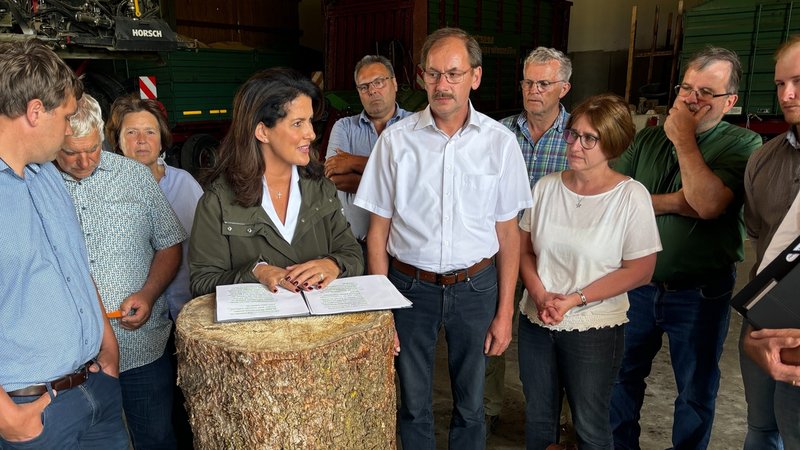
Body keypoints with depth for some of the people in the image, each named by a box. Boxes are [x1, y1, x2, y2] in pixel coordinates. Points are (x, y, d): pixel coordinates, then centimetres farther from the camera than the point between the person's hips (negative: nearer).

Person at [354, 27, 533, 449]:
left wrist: (504, 311, 1)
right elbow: (378, 231, -1)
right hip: (410, 284, 0)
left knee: (470, 404, 16)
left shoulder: (500, 142, -4)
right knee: (413, 404, 15)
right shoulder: (396, 139, -5)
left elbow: (508, 233, 1)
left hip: (475, 286, 1)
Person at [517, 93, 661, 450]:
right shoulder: (546, 187, 0)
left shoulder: (631, 196, -12)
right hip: (535, 322, 4)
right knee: (537, 420, 18)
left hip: (594, 329, -3)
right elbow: (524, 249, 4)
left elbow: (640, 271, -11)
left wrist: (574, 300, -16)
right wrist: (541, 296, -12)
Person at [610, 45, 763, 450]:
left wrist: (684, 140, -19)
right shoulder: (648, 139, 3)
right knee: (622, 375, 18)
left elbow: (708, 204, -24)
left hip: (700, 294, -3)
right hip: (638, 284, 4)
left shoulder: (743, 145, -8)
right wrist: (672, 202, -17)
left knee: (696, 391, 15)